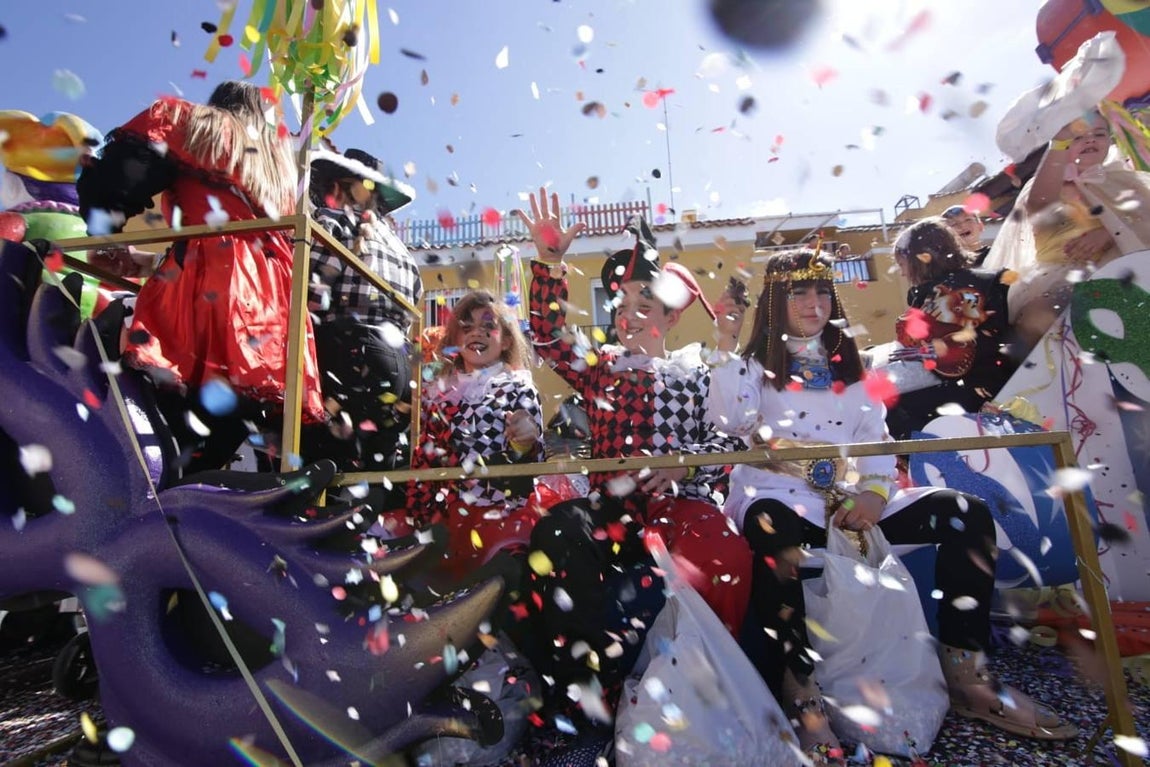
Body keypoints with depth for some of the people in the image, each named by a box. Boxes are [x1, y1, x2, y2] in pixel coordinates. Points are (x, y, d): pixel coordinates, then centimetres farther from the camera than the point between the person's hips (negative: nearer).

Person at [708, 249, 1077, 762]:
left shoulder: (846, 363, 20)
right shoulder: (754, 363, 8)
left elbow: (875, 435, 10)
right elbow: (731, 420, -11)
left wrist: (874, 491, -9)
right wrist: (726, 348, -12)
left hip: (850, 497, 5)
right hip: (779, 495, -4)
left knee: (966, 514, -12)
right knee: (772, 527, -40)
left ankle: (965, 675, -6)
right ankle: (798, 692, -29)